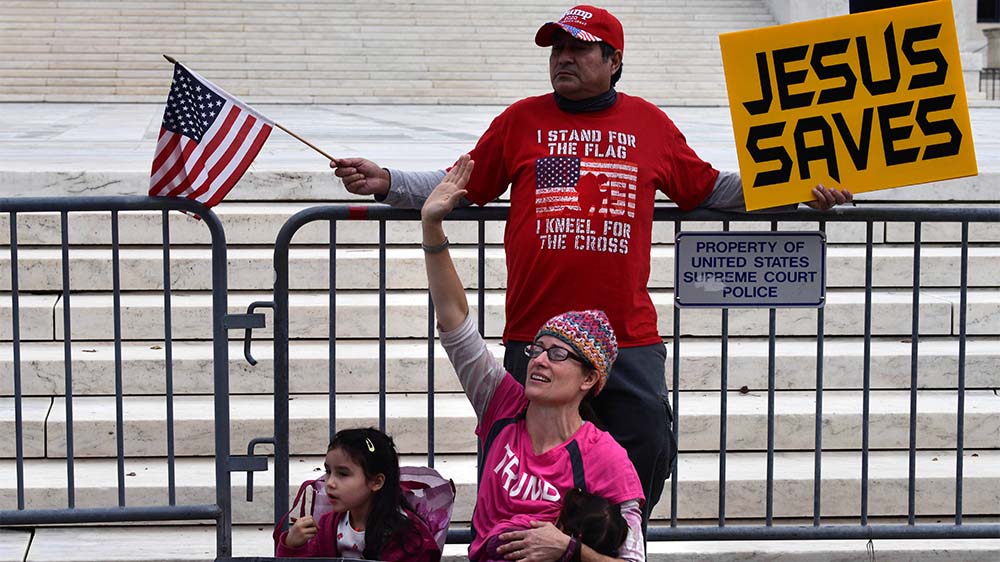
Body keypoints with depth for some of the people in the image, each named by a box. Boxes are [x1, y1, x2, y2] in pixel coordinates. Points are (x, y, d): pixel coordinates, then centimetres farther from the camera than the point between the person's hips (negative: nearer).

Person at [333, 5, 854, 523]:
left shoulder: (650, 123, 10)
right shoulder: (521, 120, 9)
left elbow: (708, 188, 18)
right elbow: (462, 185, 13)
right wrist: (386, 182, 2)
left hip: (630, 338, 1)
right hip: (535, 336, 0)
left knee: (648, 451, 0)